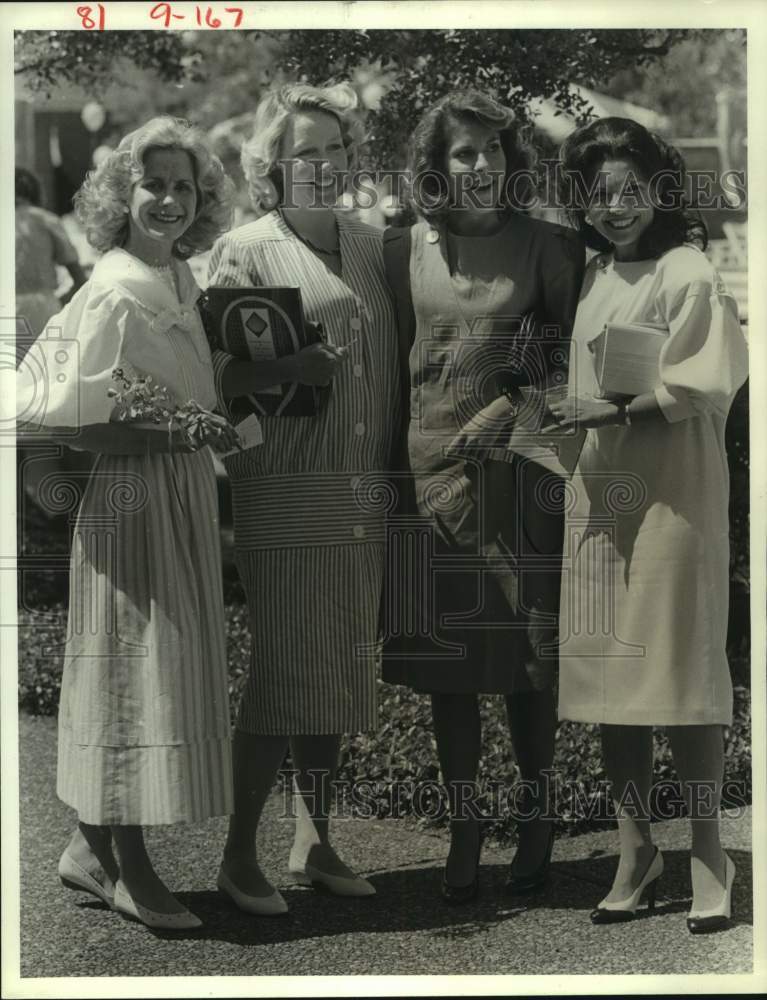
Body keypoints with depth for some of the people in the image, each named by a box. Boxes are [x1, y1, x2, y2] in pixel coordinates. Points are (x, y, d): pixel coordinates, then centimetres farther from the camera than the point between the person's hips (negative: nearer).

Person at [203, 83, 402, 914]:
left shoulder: (371, 247, 14)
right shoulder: (244, 250, -3)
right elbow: (221, 376, -7)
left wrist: (391, 467, 8)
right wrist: (287, 368, -22)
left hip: (361, 495, 6)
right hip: (283, 492, -5)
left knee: (337, 672, 10)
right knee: (281, 672, -5)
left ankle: (313, 843, 21)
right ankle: (240, 855, 8)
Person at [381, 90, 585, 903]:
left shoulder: (547, 247, 0)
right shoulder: (404, 251, 5)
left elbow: (581, 355, 3)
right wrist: (388, 466, 5)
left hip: (520, 473, -2)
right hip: (432, 471, 2)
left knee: (529, 659, 4)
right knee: (447, 663, 6)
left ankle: (535, 819, 20)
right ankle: (463, 829, 17)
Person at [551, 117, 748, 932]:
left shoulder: (689, 274, -5)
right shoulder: (591, 280, 13)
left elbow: (706, 384, -13)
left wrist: (615, 410, -20)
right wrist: (553, 415, 1)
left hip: (672, 494, -6)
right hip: (598, 496, 6)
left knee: (678, 674, -4)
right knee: (607, 673, 6)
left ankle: (707, 853, 7)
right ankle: (634, 849, 16)